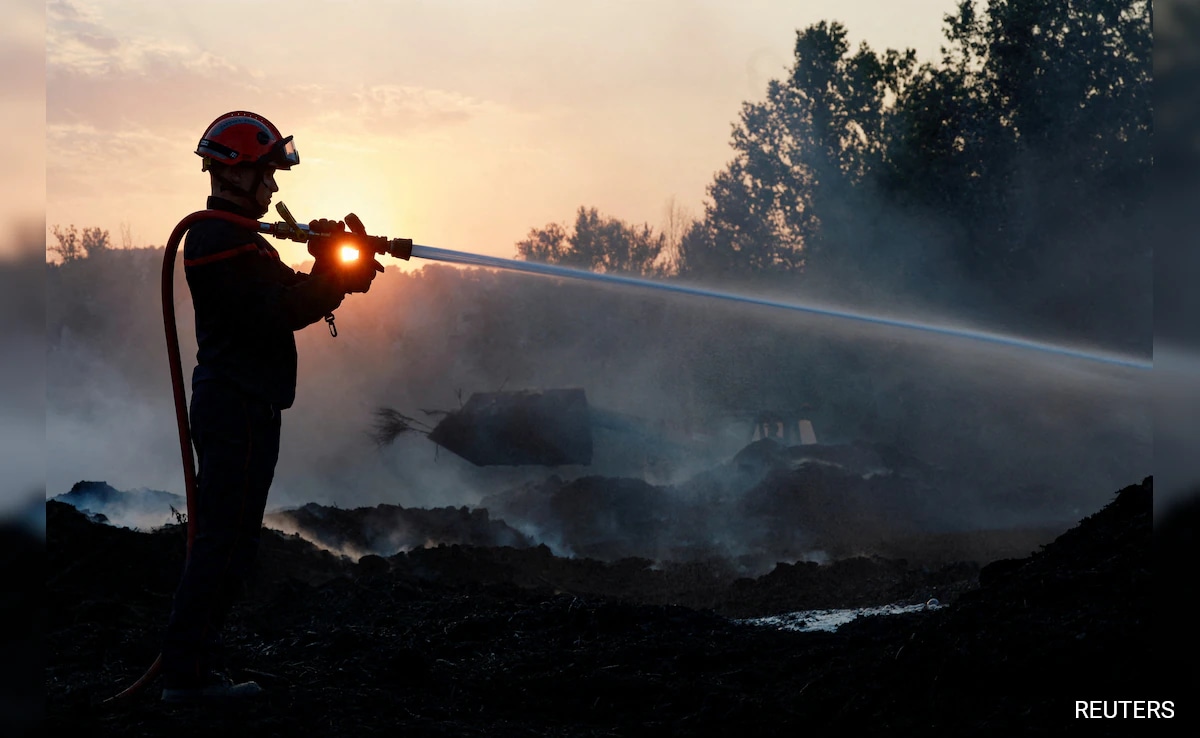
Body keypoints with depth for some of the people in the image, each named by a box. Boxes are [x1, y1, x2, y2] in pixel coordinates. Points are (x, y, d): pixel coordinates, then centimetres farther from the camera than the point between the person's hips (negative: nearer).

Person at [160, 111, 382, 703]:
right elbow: (271, 315, -22)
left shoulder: (229, 235, 20)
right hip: (238, 407, -11)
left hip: (236, 404, 11)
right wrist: (333, 280, -14)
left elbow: (285, 298, 13)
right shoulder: (220, 241, -14)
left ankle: (188, 665, 19)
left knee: (223, 539, 14)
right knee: (225, 540, -7)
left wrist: (333, 272, -3)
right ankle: (188, 672, -3)